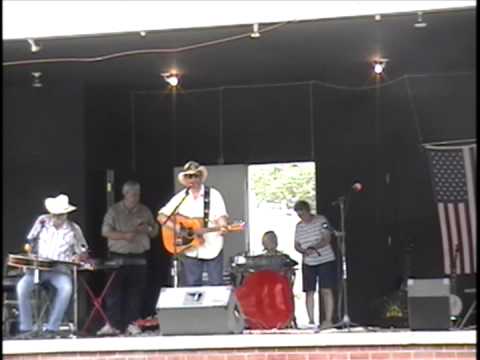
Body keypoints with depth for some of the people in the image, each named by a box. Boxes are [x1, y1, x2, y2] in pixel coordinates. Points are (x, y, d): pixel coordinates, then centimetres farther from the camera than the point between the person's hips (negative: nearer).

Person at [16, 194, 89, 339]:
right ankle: (26, 328, -18)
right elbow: (29, 241, 17)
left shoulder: (73, 229, 2)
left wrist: (79, 257, -14)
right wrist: (29, 247, -7)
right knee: (22, 286, -30)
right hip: (37, 267, 1)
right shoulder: (42, 221, 5)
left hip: (60, 270, -1)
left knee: (66, 287, -36)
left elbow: (84, 253, 9)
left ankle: (52, 328, -27)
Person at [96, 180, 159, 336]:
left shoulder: (145, 211, 10)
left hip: (139, 258, 3)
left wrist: (147, 229, -8)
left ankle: (132, 324, 6)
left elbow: (155, 231, 15)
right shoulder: (114, 210, 0)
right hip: (118, 257, -3)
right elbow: (105, 231, -6)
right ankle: (113, 324, -3)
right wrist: (124, 235, -19)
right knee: (115, 291, -6)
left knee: (136, 292, 1)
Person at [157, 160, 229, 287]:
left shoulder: (213, 195, -1)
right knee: (191, 287, 6)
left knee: (216, 286, 0)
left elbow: (221, 216, -10)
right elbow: (161, 216, 4)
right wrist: (176, 228, -11)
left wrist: (223, 226, -33)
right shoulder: (180, 197, 5)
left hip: (212, 249, -2)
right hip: (189, 250, 2)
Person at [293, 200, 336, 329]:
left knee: (326, 290, -10)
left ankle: (328, 320, -10)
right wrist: (304, 251, -12)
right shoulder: (299, 226, 8)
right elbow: (296, 245, 10)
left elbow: (327, 239, -14)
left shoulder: (321, 220, -6)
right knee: (309, 292, 1)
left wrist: (313, 248, -27)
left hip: (325, 260, -5)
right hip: (308, 263, 5)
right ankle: (311, 321, 7)